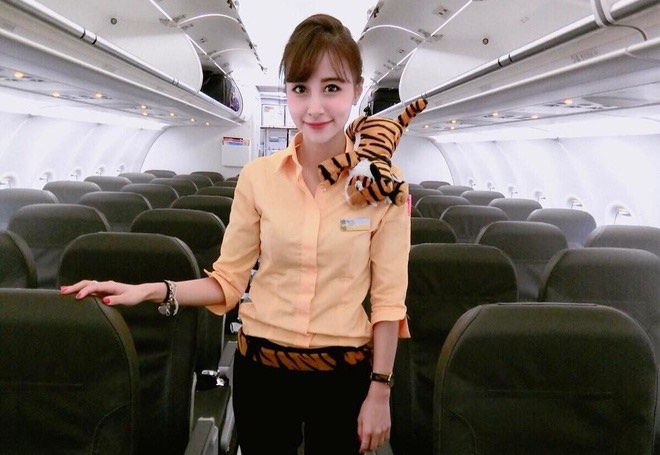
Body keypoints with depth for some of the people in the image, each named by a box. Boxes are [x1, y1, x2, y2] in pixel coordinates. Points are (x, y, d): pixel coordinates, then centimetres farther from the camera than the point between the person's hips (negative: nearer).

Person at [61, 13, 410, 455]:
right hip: (262, 366, 2)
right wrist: (150, 290, -13)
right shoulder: (257, 177, -5)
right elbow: (229, 280, 0)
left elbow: (388, 299, -5)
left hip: (343, 373, -1)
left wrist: (380, 391, -5)